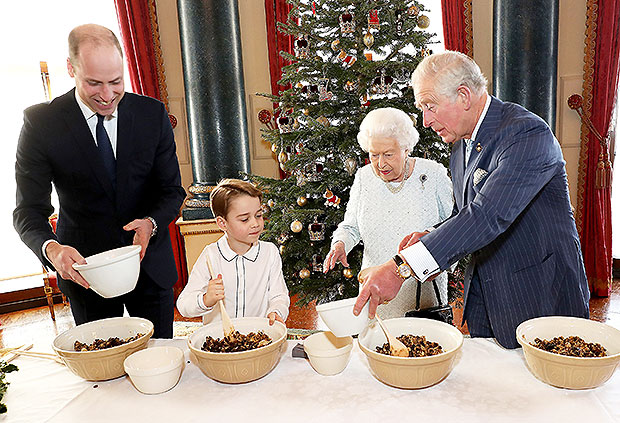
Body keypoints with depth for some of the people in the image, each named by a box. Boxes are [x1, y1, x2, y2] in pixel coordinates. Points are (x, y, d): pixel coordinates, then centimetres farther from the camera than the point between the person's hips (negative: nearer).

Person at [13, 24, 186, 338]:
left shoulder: (152, 114, -7)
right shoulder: (41, 122, -11)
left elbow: (172, 190, -3)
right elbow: (29, 210, -10)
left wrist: (151, 223, -23)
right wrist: (51, 249, -30)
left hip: (150, 263, 1)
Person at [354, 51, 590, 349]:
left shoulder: (528, 134, -22)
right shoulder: (461, 145, 6)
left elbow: (489, 215, -35)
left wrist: (401, 267, -39)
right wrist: (431, 238, -8)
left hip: (540, 299, -7)